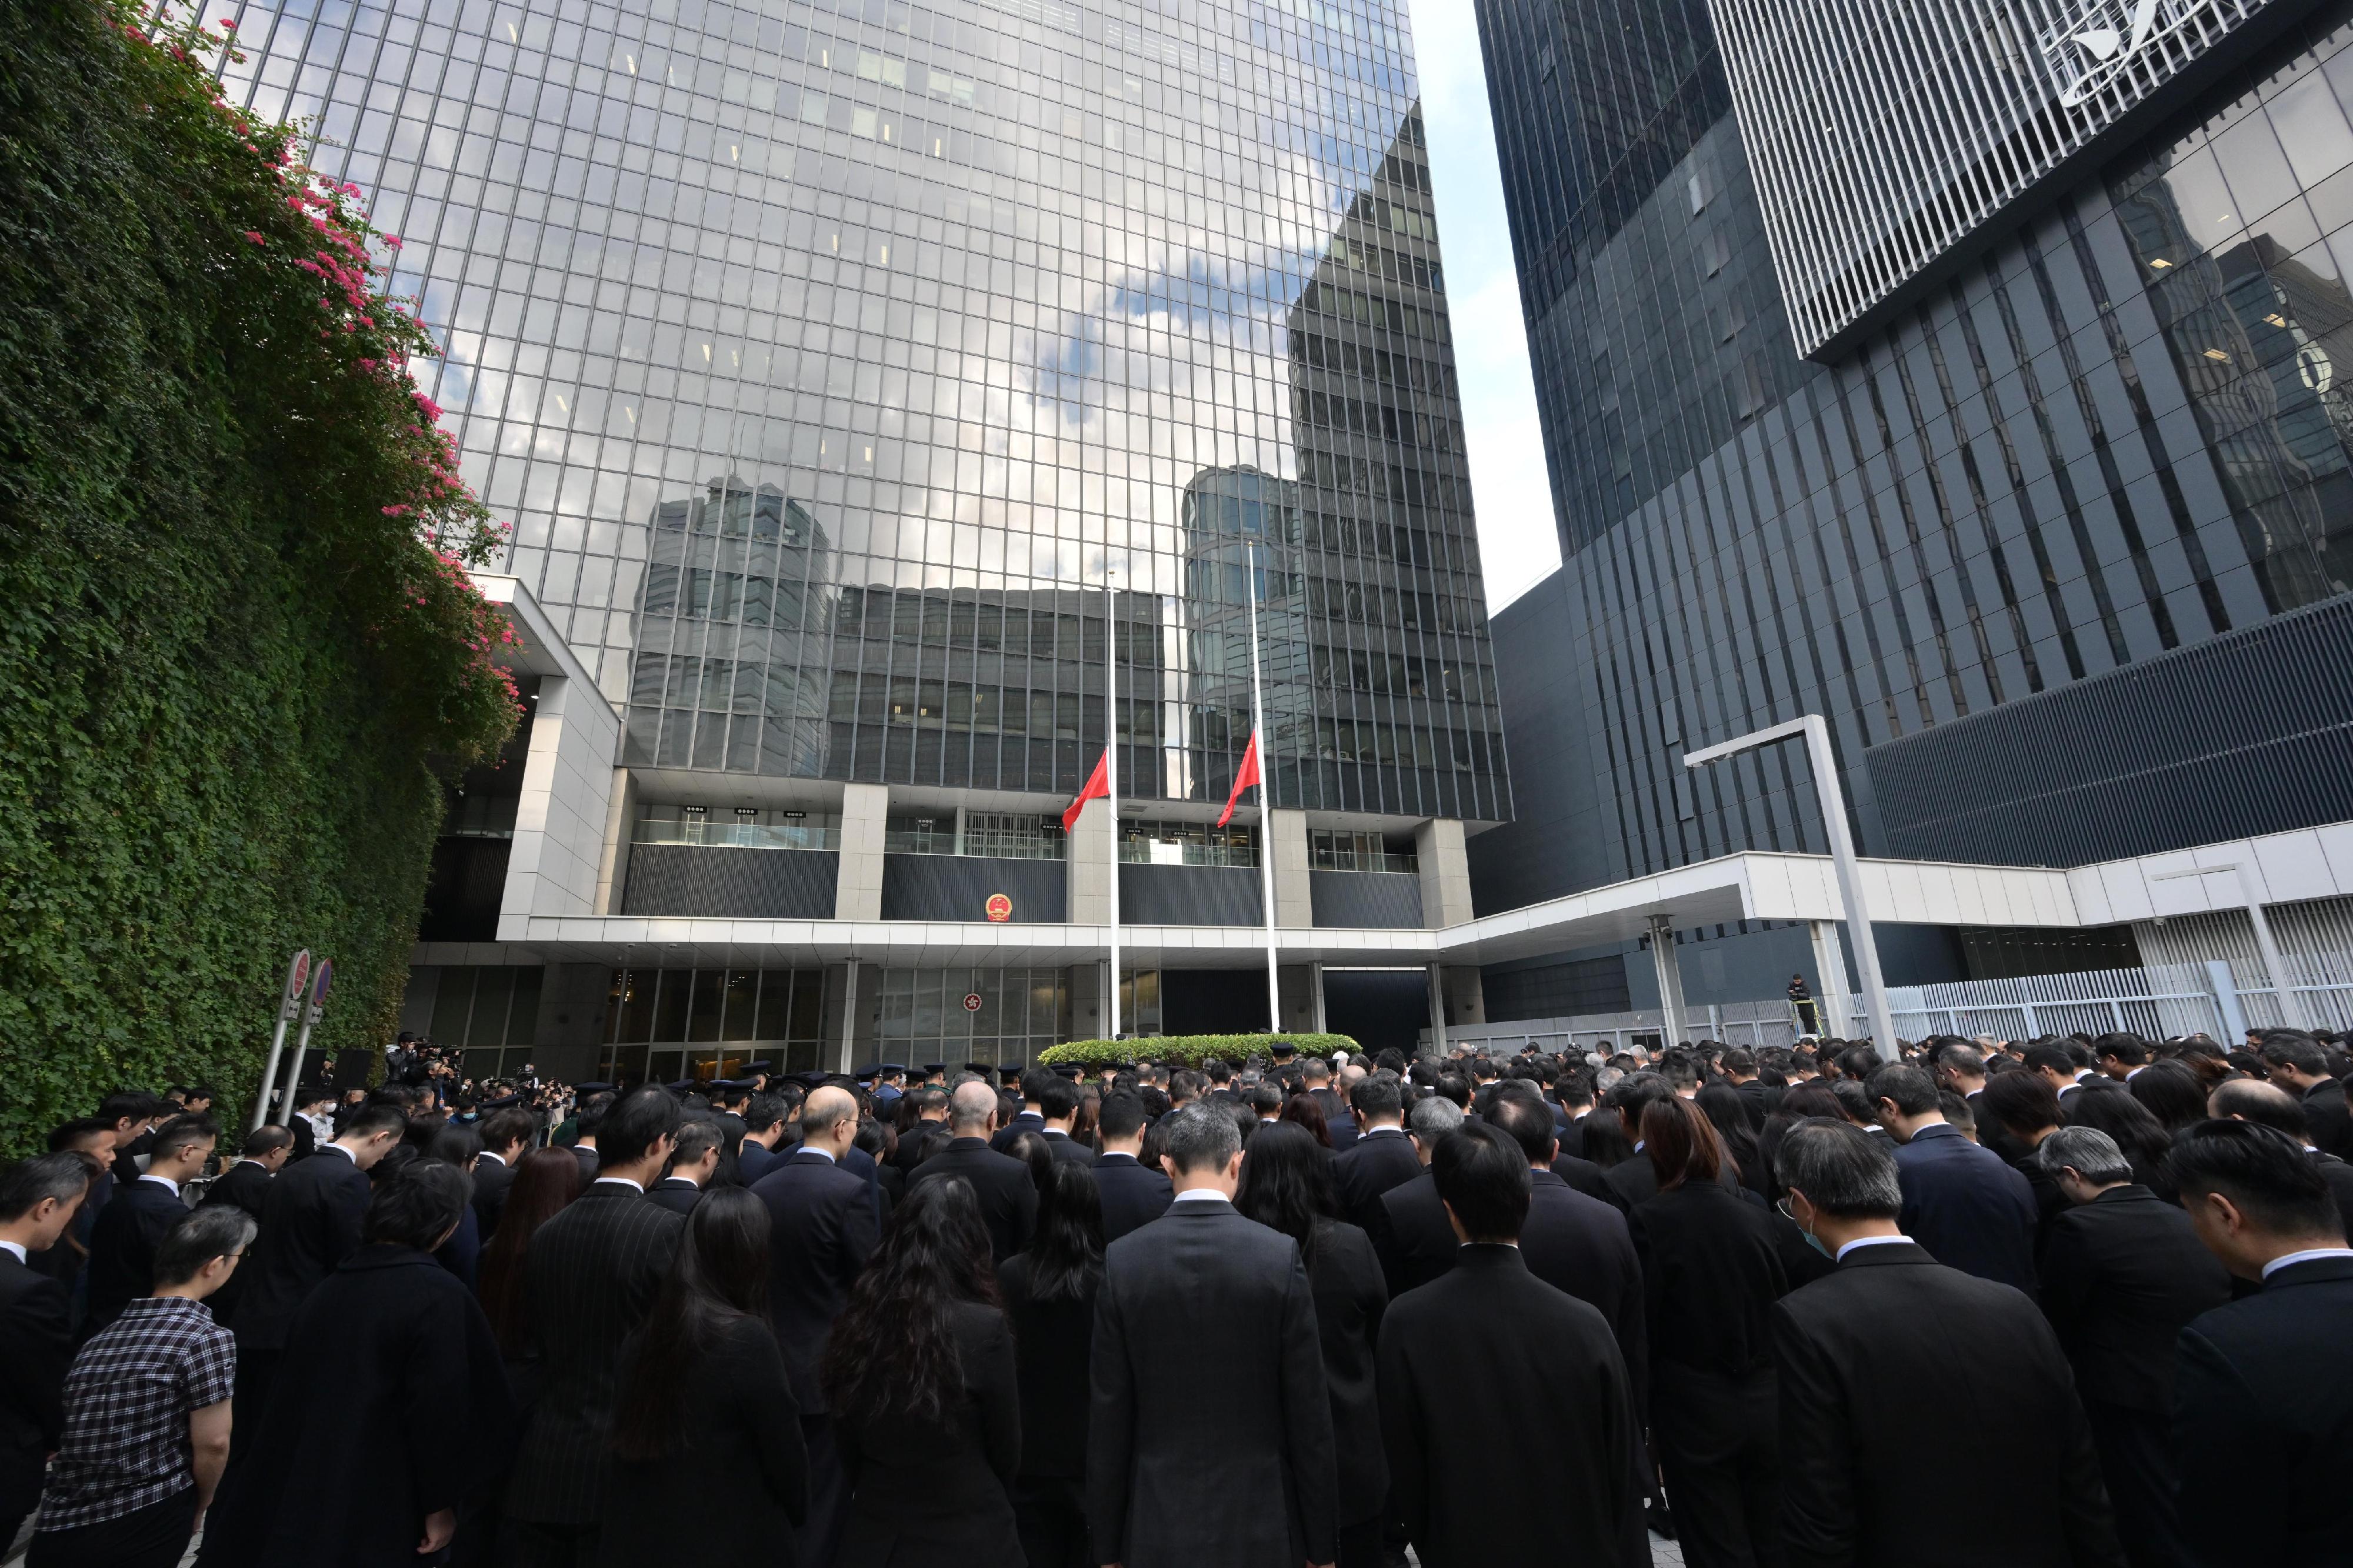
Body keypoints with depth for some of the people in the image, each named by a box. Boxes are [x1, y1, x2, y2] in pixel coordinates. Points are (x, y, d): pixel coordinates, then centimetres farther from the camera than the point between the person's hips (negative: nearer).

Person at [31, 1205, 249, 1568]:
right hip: (145, 1532, -6)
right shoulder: (208, 1340, -18)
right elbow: (212, 1445, -15)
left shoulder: (100, 1337, 3)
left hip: (52, 1537, 6)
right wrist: (196, 1510, 6)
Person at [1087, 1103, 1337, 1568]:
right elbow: (1310, 1408, -8)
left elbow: (1109, 1412, -4)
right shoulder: (1281, 1255, -13)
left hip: (1157, 1522, 1)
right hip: (1259, 1518, -1)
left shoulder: (1121, 1260, -10)